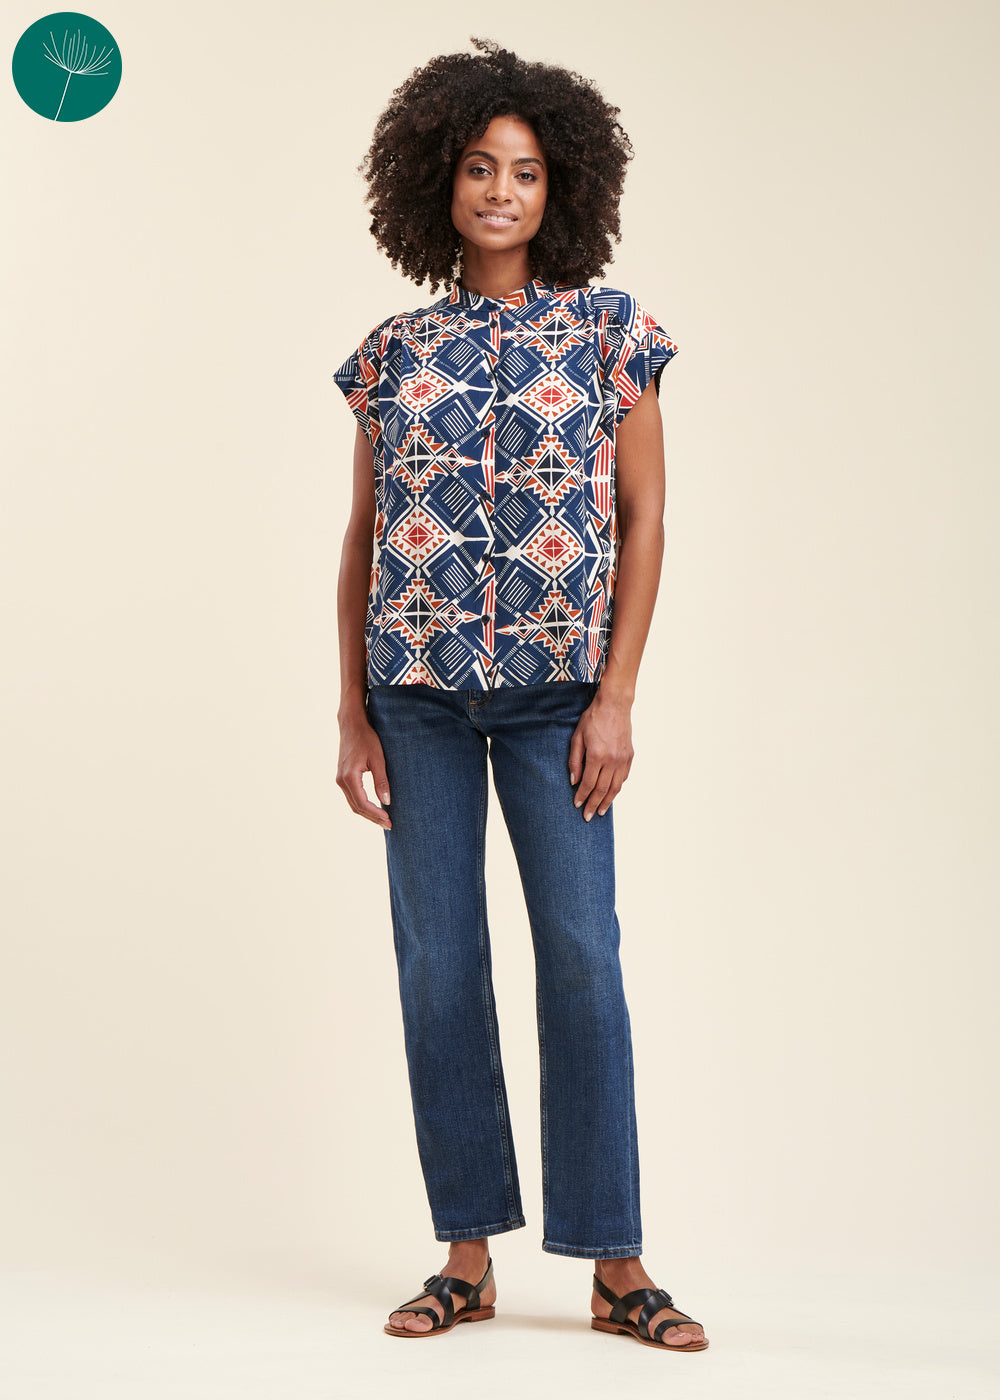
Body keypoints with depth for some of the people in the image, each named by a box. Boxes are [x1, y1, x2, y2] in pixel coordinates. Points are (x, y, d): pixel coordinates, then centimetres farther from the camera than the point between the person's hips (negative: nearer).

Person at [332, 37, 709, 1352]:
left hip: (556, 686, -2)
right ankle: (469, 1255, 13)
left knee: (582, 953, -6)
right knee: (437, 961, 3)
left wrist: (616, 698, -8)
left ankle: (615, 1265, 3)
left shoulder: (609, 329, 4)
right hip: (418, 687, 2)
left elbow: (643, 520, 1)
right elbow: (361, 538, 10)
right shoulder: (393, 351, 9)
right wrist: (352, 714, 4)